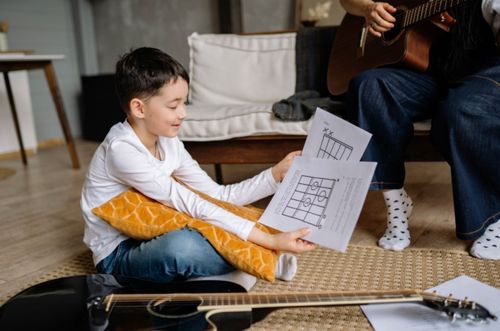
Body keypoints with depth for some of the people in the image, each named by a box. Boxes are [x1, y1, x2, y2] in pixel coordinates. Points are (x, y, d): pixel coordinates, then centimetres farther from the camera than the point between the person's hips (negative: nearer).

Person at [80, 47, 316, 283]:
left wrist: (276, 174, -10)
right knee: (182, 245, -37)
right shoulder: (121, 149, -26)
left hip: (149, 239, 7)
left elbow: (219, 195, -1)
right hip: (117, 257, -7)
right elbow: (190, 205, -31)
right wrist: (270, 241, -32)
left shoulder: (168, 143, -2)